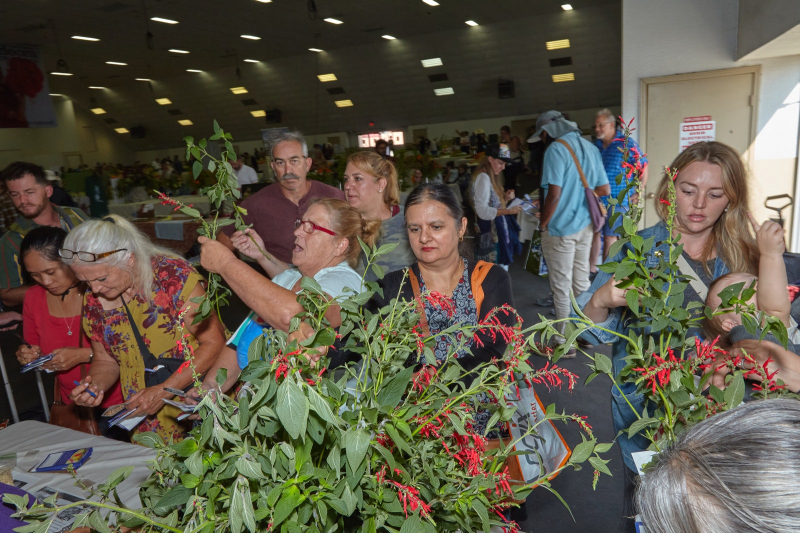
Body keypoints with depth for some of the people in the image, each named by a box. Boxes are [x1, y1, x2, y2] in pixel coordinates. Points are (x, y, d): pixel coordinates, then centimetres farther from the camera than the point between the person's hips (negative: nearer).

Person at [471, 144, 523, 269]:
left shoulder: (491, 177, 16)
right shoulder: (483, 177, -15)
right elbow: (482, 211, -22)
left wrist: (505, 198, 1)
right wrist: (508, 211, -29)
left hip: (497, 230, 10)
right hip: (490, 234, -10)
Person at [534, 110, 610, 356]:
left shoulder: (556, 149, -14)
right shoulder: (589, 147, 9)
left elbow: (554, 194, -21)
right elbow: (604, 190, 11)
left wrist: (543, 224, -10)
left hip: (561, 229, -7)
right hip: (586, 226, 7)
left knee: (561, 287, 3)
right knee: (582, 282, 17)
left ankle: (565, 342, 13)